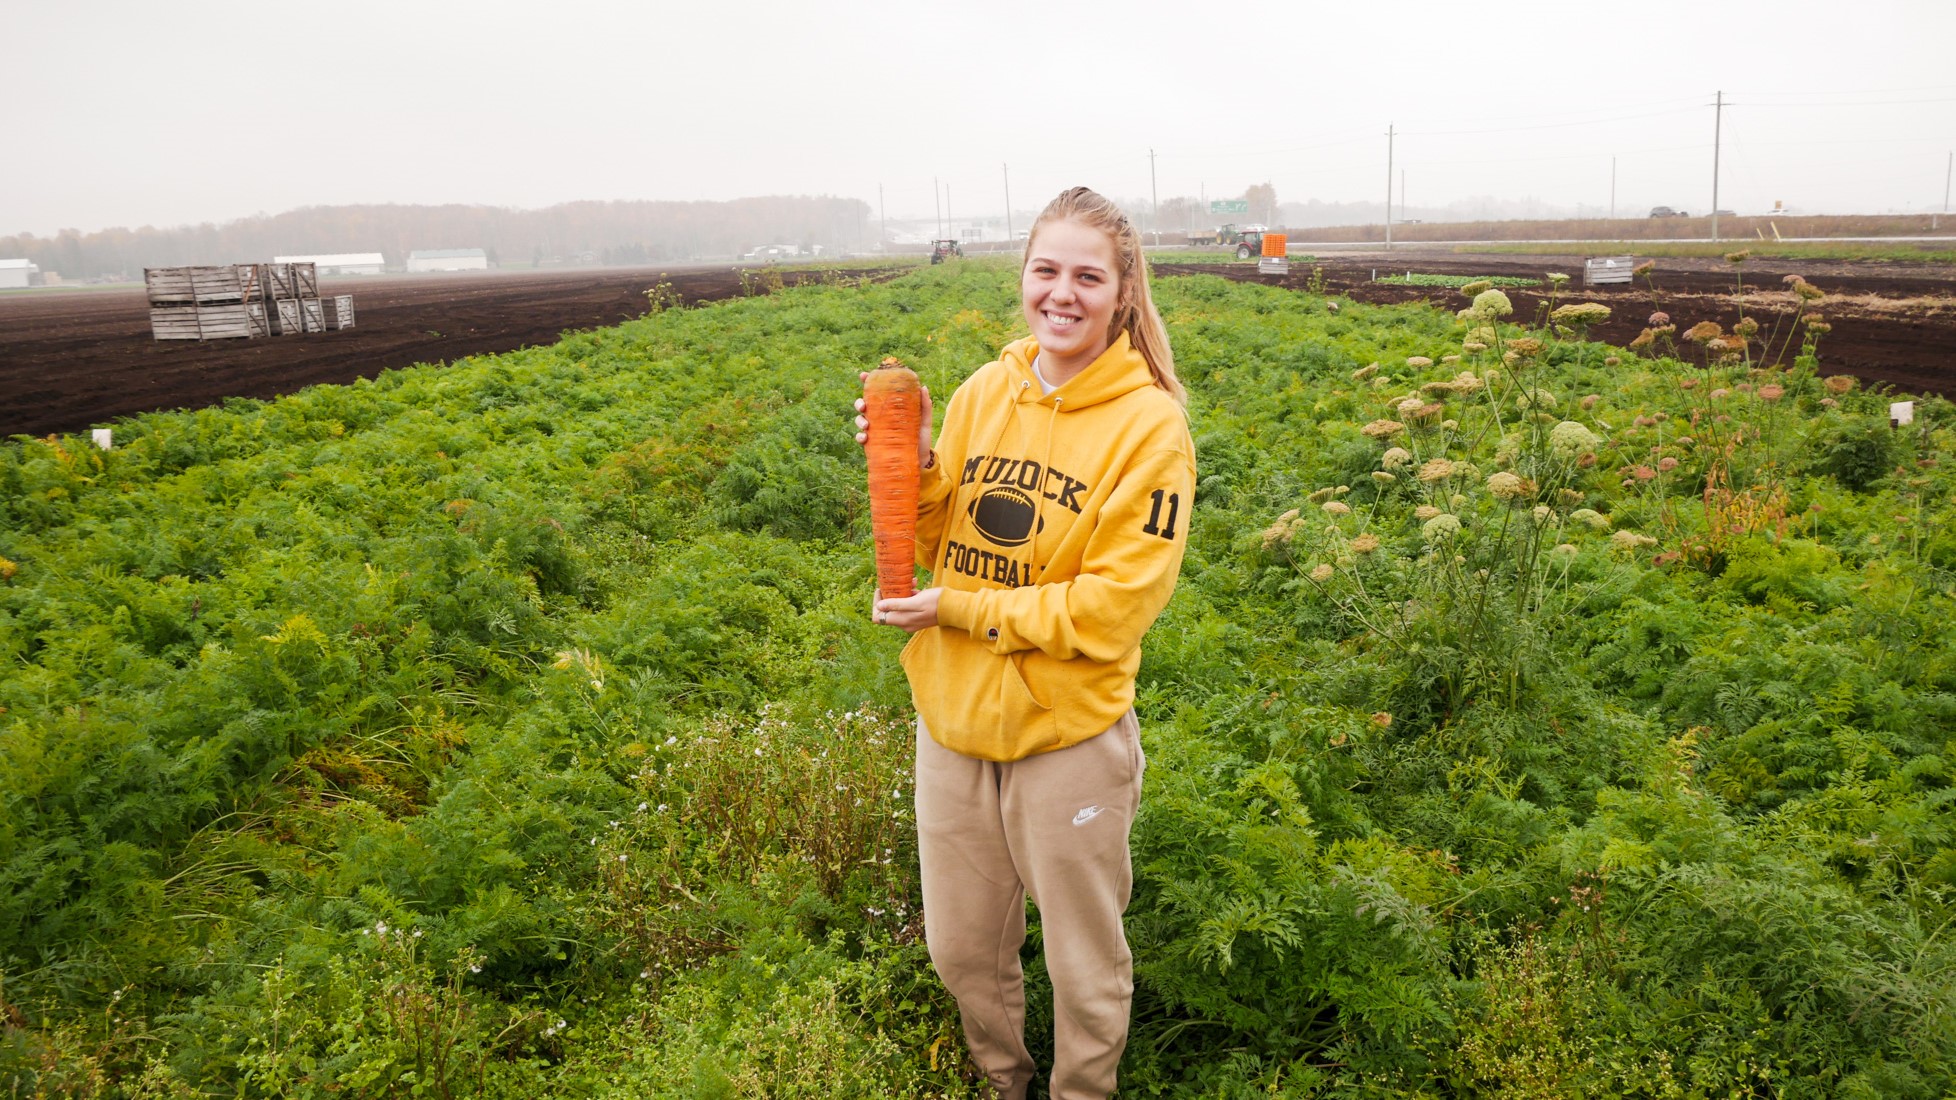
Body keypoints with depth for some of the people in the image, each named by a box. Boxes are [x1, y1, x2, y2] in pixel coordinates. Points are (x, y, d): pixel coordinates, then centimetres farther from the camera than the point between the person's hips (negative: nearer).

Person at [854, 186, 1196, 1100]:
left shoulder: (1148, 424, -15)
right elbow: (943, 543, 6)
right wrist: (911, 466, -13)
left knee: (1084, 964, 17)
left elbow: (1114, 605, -18)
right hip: (954, 717, 5)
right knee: (960, 946, 22)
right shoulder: (984, 392, 0)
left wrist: (960, 610, -18)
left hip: (1067, 733, -4)